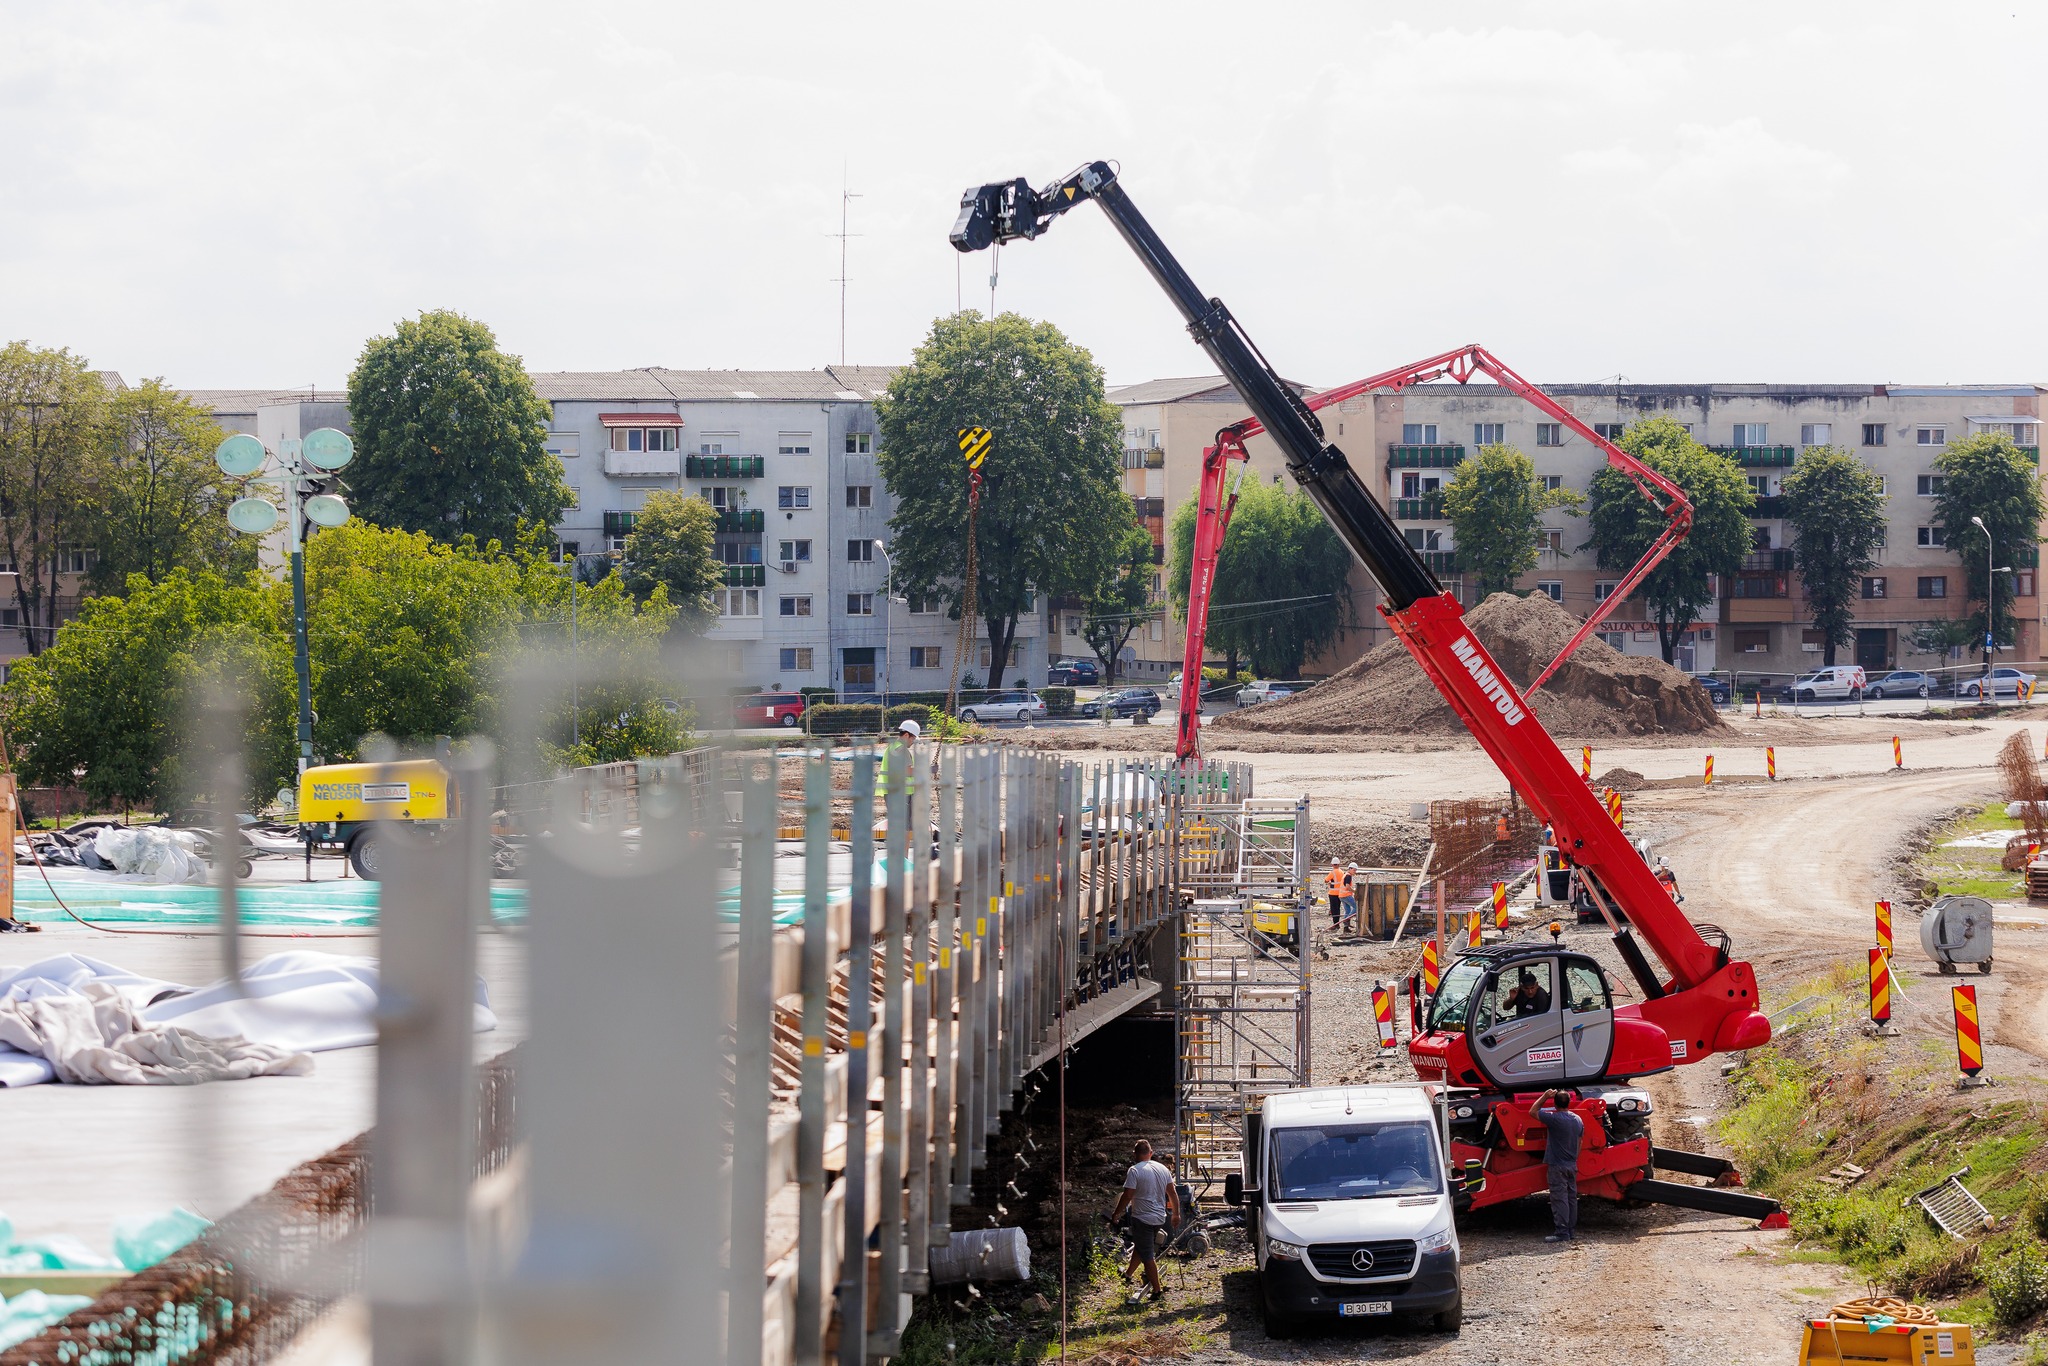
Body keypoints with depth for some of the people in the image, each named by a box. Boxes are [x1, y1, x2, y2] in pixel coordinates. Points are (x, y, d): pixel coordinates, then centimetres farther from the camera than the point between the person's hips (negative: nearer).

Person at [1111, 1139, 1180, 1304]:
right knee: (1139, 1246, 26)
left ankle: (1156, 1290, 4)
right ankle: (1128, 1274, 43)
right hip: (1160, 1218, 7)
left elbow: (1127, 1196, -18)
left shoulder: (1135, 1171, -16)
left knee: (1147, 1256, 1)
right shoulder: (1163, 1169, 3)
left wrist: (1116, 1214, -5)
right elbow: (1173, 1194, 10)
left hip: (1143, 1219, -7)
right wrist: (1176, 1214, 22)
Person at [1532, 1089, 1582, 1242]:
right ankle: (1572, 1230, 18)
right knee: (1572, 1198, 13)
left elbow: (1533, 1111, -8)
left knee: (1559, 1199, -7)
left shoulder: (1554, 1119, -18)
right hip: (1572, 1166, 7)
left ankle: (1562, 1233, -10)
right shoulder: (1578, 1120, 5)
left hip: (1557, 1166, -7)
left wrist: (1545, 1096, 0)